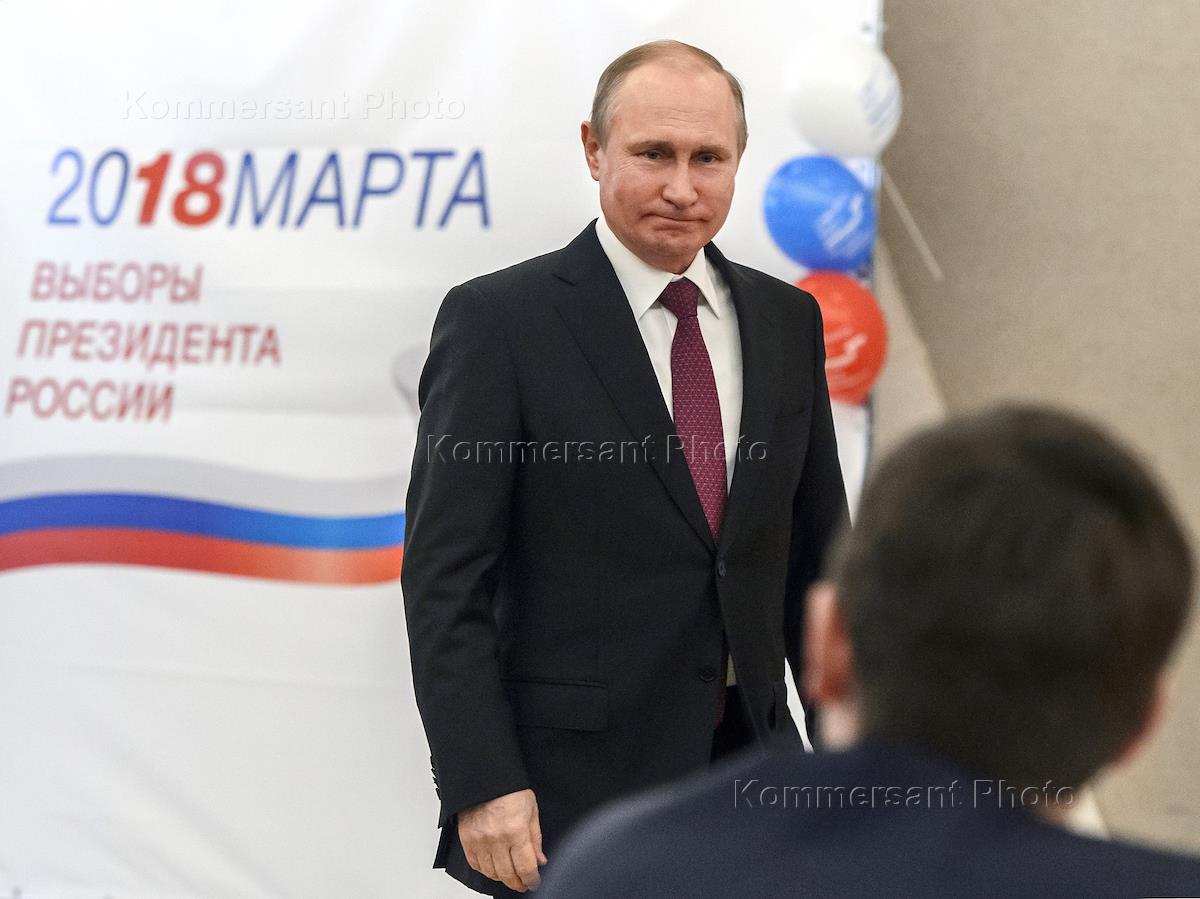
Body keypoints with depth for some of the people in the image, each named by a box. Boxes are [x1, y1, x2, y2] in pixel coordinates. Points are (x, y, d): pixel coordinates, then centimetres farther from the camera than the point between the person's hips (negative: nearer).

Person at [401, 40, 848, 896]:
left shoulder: (787, 319, 8)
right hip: (570, 794, -4)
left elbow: (816, 558, 12)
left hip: (752, 774, 5)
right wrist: (481, 786, -16)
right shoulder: (498, 319, -7)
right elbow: (445, 578, -10)